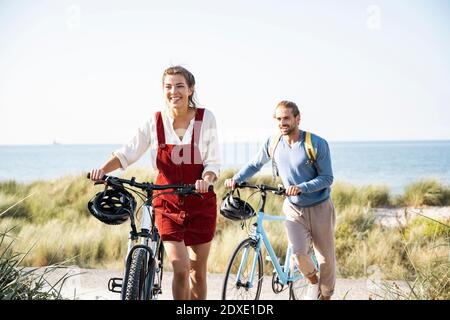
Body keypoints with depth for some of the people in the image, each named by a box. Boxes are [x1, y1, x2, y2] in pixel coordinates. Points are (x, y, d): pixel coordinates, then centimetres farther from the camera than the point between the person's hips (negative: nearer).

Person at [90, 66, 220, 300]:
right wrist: (103, 169, -21)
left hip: (200, 202, 0)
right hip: (167, 204, 0)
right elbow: (128, 153, -4)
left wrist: (206, 180, -27)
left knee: (198, 270, 9)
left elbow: (213, 162, -6)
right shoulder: (155, 121, -4)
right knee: (180, 268, -12)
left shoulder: (205, 119, -6)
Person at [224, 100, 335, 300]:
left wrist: (301, 188, -28)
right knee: (299, 253, -17)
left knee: (326, 258, 6)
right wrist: (236, 179, -6)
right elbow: (255, 164, 11)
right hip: (294, 209, 2)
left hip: (319, 208, -2)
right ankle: (313, 281, 15)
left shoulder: (317, 144, -14)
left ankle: (326, 295, 30)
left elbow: (327, 178, -13)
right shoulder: (273, 143, -4)